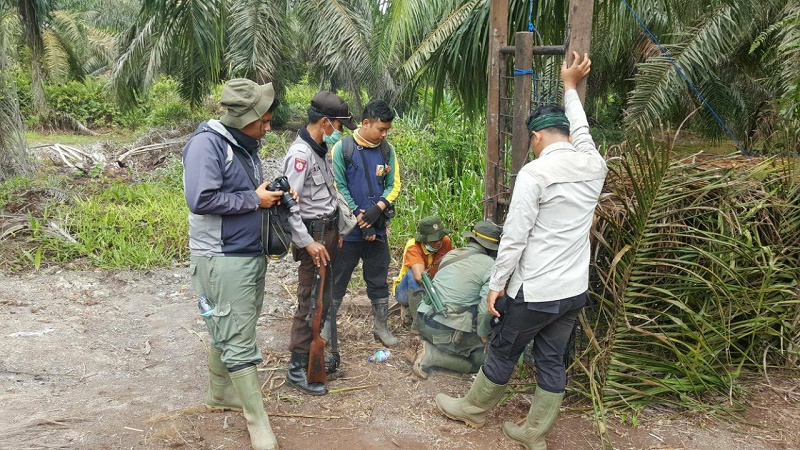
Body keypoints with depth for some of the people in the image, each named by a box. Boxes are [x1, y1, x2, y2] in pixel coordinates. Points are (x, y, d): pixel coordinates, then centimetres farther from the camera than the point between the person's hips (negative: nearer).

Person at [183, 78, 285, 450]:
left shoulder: (246, 145, 11)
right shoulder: (207, 143, -16)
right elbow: (201, 199, -25)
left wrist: (270, 195, 1)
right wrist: (254, 200, -17)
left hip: (252, 253, 9)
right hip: (223, 259, -9)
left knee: (228, 332, 20)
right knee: (239, 342, -3)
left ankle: (220, 394, 37)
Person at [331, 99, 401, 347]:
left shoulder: (387, 150, 3)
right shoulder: (342, 148, -8)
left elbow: (394, 185, 5)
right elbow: (338, 187, -10)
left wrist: (377, 209, -12)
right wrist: (359, 218, -12)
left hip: (377, 228, 4)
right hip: (348, 229, -3)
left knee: (379, 279, 13)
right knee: (338, 279, 7)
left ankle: (381, 326, 28)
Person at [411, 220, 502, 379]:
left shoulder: (451, 254, 10)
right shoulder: (490, 266, -11)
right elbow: (487, 307, -19)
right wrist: (482, 334, -3)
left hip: (425, 321, 8)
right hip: (448, 331, -8)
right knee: (481, 360, 6)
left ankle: (430, 345, 7)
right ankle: (433, 356, -7)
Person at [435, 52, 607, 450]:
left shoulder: (534, 172, -18)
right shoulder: (594, 166, 1)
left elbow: (515, 236, -19)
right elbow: (581, 132, 24)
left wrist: (496, 284, -8)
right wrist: (570, 87, 35)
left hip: (535, 291, -6)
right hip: (574, 290, 6)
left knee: (502, 353, 13)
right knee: (552, 361, 16)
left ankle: (473, 409, 34)